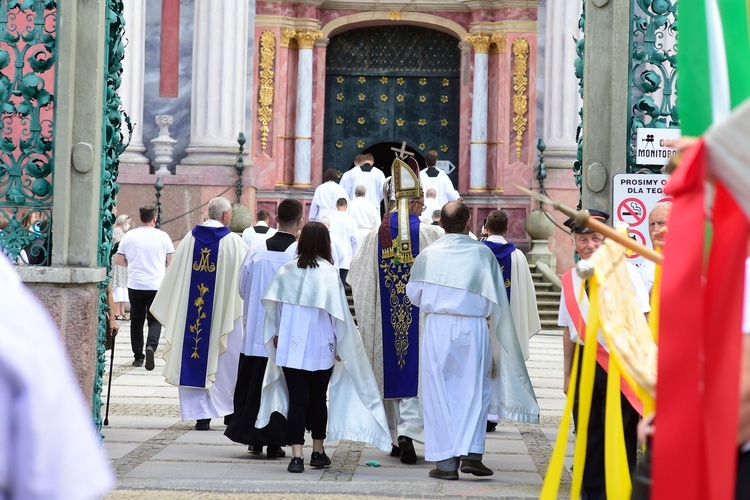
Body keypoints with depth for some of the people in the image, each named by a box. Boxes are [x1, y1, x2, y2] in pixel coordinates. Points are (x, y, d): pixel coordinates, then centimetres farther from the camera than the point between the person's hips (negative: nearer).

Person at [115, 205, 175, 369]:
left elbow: (118, 260, 5)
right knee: (155, 320, 4)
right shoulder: (162, 236, -2)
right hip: (156, 285, -1)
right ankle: (151, 345, -22)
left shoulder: (129, 236, 1)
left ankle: (138, 356, 13)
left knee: (136, 320, 12)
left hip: (135, 286, 1)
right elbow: (171, 261, 3)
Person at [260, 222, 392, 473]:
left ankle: (296, 455, -6)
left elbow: (273, 306, 6)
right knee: (318, 400, 14)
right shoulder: (329, 273, -9)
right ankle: (318, 452, 24)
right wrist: (342, 345, 6)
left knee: (297, 400, 1)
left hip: (290, 347, 1)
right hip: (321, 349, -1)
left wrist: (275, 334, 20)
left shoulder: (287, 270, -1)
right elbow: (339, 313, -6)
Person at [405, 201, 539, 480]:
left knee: (439, 394, 5)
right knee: (474, 391, 11)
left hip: (437, 328, 0)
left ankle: (446, 462, 4)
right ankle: (471, 453, 0)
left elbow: (414, 294, 6)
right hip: (474, 329, 0)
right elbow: (495, 300, 0)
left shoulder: (428, 255, -2)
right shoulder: (483, 253, -2)